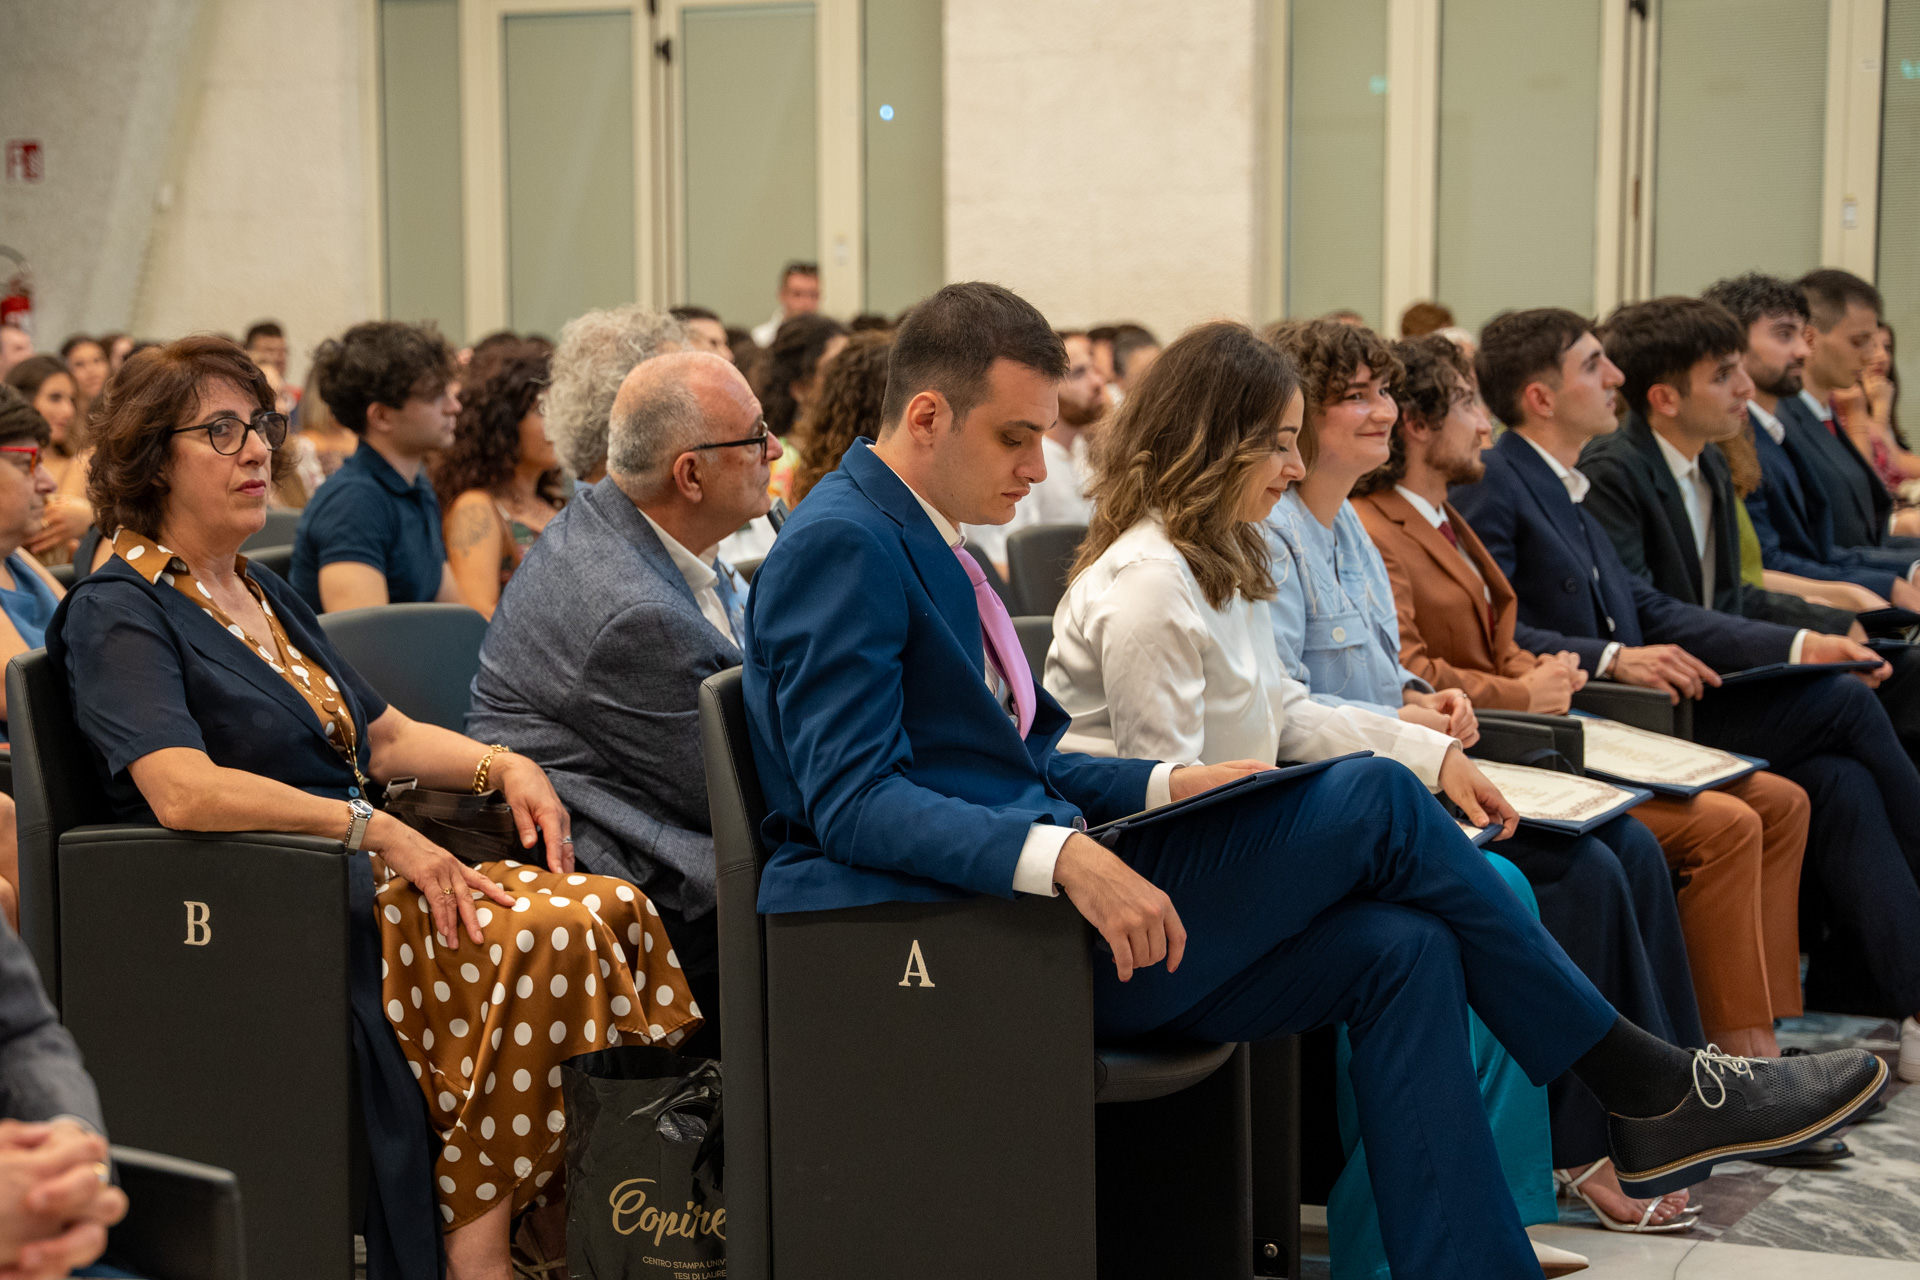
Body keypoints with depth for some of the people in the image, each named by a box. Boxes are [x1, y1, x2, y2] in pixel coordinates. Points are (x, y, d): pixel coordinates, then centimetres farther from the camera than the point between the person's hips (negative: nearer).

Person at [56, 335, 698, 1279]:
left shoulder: (268, 596, 22)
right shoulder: (117, 613, -6)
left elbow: (382, 736, 24)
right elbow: (185, 792, -22)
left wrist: (502, 763, 4)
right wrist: (376, 830, -24)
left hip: (352, 881, 9)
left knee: (612, 912, -16)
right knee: (545, 937, -28)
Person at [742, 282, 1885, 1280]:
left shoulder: (931, 540, 20)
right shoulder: (843, 541, -11)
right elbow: (851, 795, -21)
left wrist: (1166, 787, 2)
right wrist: (1062, 855, -32)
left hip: (1037, 895, 10)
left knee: (1400, 947, -6)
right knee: (1373, 801, -11)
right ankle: (1649, 1088, 3)